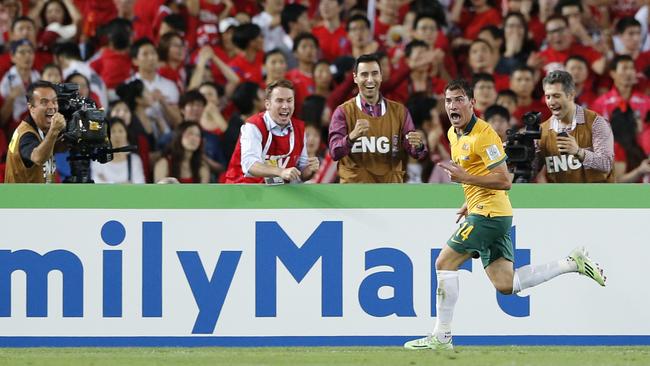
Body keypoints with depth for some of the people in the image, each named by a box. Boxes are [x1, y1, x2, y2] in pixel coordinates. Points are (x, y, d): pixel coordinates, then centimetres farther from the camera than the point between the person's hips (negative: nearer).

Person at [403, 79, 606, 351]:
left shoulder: (483, 135, -16)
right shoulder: (453, 133, 13)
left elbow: (504, 181, -19)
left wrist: (466, 177, -24)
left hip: (489, 213, -10)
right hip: (488, 214, 10)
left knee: (444, 264, -6)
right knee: (506, 285, 7)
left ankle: (441, 337, -1)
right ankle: (572, 263, 13)